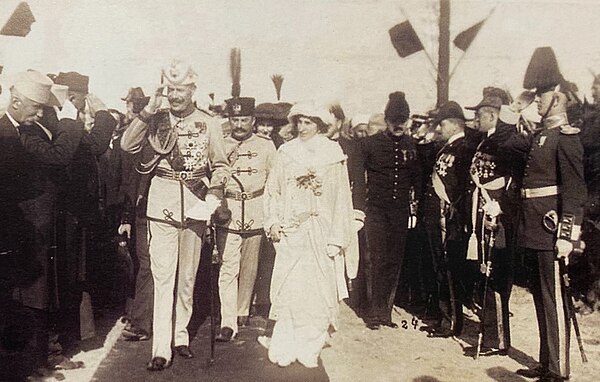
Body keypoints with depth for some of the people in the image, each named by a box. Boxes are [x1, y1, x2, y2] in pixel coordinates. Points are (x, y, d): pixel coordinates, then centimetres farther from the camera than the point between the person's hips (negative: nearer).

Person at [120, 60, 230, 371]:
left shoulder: (208, 124, 4)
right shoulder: (156, 120, 3)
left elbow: (220, 165, 8)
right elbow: (127, 144, -10)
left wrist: (213, 198, -6)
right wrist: (148, 110, -15)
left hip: (194, 206, 2)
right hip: (162, 205, -1)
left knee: (187, 276, 11)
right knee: (163, 277, -3)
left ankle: (180, 335, 27)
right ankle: (161, 348, 3)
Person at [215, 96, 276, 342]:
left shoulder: (266, 146, 6)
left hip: (256, 214, 2)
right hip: (227, 213, -1)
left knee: (249, 266, 11)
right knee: (228, 268, -8)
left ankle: (242, 312, 28)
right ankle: (228, 323, -6)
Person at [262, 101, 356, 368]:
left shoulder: (333, 155, 2)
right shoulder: (285, 153, 5)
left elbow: (341, 199, 0)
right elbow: (272, 191, 9)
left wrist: (337, 238, -5)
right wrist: (273, 222, -5)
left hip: (321, 234, 0)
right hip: (291, 233, 0)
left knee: (317, 290, 3)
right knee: (289, 289, -1)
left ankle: (309, 349, 15)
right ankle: (285, 348, 10)